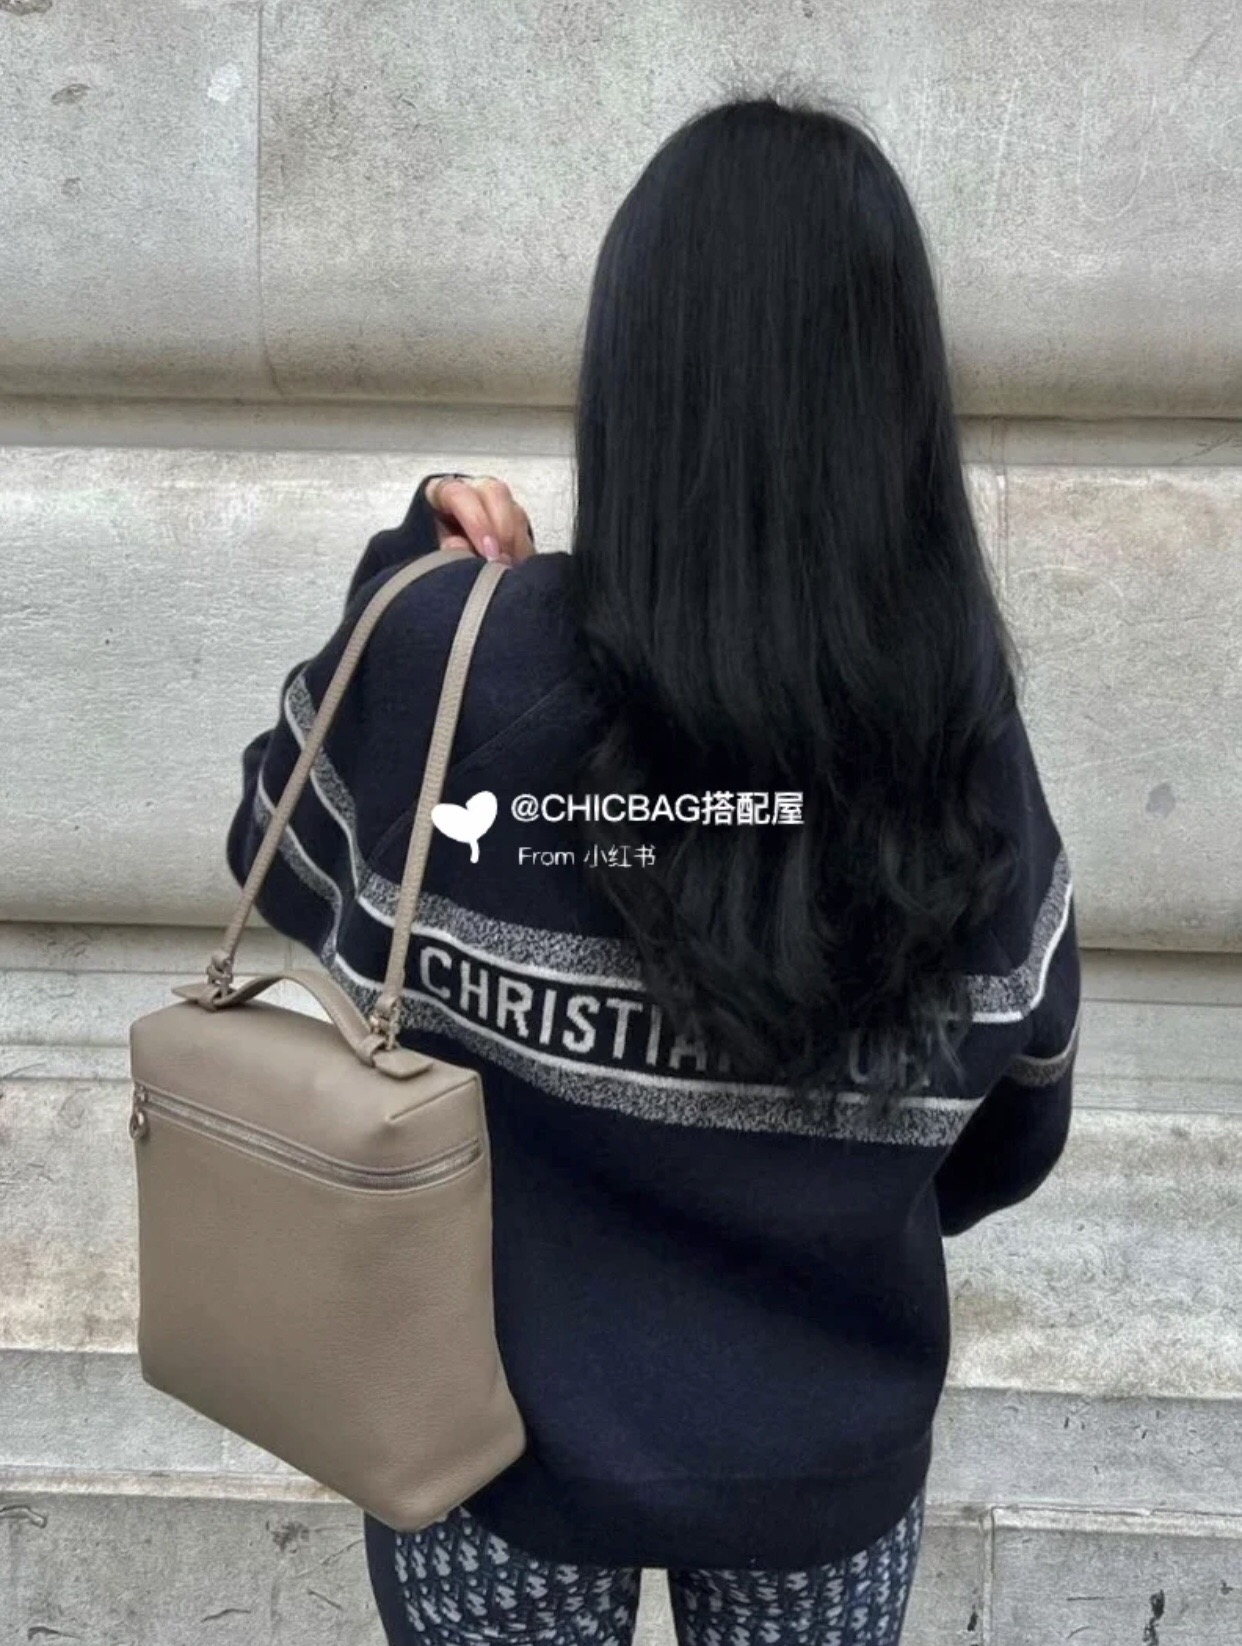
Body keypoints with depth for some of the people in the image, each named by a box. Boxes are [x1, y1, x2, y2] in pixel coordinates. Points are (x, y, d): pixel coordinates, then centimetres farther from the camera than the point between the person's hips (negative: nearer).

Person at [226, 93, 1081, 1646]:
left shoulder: (442, 657, -24)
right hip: (826, 1452, 1)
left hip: (496, 1433, 0)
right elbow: (1012, 1137, -4)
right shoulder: (961, 723, -18)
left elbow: (276, 853, -2)